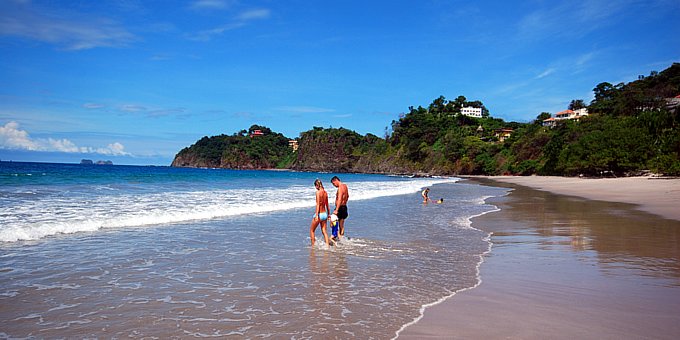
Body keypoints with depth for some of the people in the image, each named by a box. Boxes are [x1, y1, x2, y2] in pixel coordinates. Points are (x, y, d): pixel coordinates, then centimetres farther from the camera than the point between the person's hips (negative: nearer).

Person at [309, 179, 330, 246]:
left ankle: (313, 245, 15)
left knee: (312, 230, 11)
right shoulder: (325, 192, 7)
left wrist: (316, 215, -22)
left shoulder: (318, 192, -14)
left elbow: (318, 204, -20)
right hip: (324, 214, 7)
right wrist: (328, 214, 26)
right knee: (324, 231, 11)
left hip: (319, 214, -6)